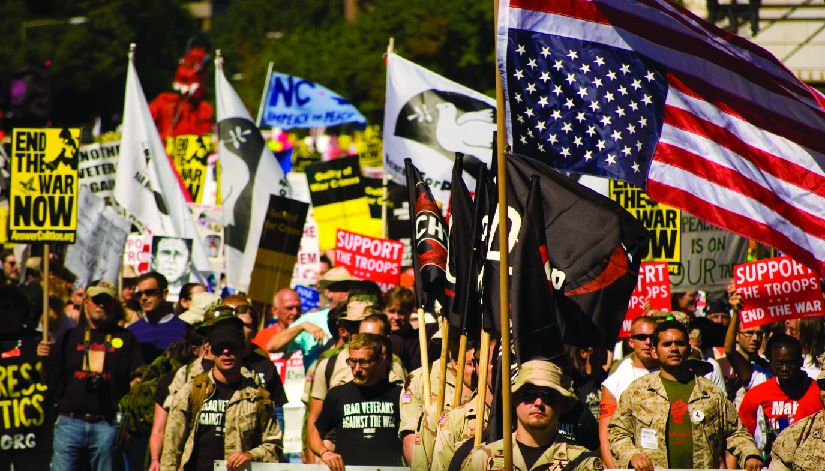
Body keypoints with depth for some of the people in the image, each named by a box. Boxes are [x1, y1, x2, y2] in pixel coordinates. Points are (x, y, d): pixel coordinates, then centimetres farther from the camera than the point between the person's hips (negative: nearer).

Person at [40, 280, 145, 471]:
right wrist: (45, 360, -6)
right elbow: (51, 379, 14)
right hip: (70, 423, 1)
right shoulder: (70, 337, 14)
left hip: (107, 425, -1)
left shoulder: (126, 339, 11)